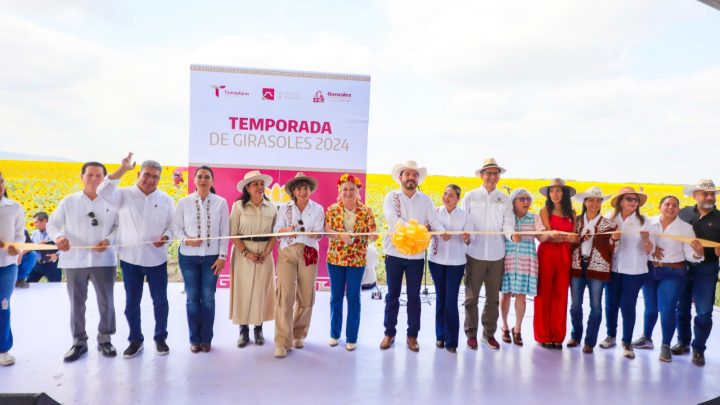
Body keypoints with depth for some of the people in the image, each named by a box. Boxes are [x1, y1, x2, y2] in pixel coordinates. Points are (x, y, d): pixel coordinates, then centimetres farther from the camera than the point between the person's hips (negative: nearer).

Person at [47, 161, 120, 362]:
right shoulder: (68, 201, 2)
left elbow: (120, 226, 2)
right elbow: (52, 224, 5)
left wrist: (109, 240, -15)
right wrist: (58, 236, -16)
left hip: (103, 260, -1)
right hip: (74, 260, 1)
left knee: (106, 302, 7)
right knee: (76, 303, 10)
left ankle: (105, 339, 24)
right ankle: (79, 341, 24)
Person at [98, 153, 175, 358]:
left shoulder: (166, 200, 3)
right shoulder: (124, 195, -2)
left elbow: (172, 225, 6)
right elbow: (103, 191, -20)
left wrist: (166, 237, -15)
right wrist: (122, 170, -28)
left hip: (157, 259, 1)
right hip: (130, 258, 0)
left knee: (160, 301, 8)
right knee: (132, 302, 10)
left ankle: (160, 338, 25)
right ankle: (135, 340, 25)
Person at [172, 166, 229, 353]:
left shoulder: (221, 203, -3)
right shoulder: (184, 202, -2)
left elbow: (225, 232, -1)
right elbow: (176, 227, 1)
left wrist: (222, 256, -4)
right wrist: (186, 240, -18)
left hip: (211, 257, 0)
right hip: (188, 256, 0)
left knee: (208, 298, 6)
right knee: (192, 298, 8)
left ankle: (206, 338, 21)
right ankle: (194, 338, 22)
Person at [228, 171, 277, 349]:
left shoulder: (272, 207, 4)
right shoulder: (238, 206, -3)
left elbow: (275, 234, 4)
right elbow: (233, 233, -6)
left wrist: (266, 253, -10)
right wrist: (246, 253, -15)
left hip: (264, 254, 2)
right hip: (242, 253, -2)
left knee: (261, 291, 6)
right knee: (243, 290, 2)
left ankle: (258, 329, 19)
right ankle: (243, 331, 13)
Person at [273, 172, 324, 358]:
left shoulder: (318, 209, 7)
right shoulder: (284, 208, 8)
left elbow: (319, 233, -3)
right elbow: (277, 230, -1)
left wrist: (309, 233, -26)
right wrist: (287, 230, -23)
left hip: (309, 254, 1)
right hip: (287, 253, -1)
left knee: (306, 297, 6)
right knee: (285, 295, -12)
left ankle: (299, 334, 27)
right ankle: (282, 342, -9)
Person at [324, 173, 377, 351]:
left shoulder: (366, 211, -2)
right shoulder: (332, 210, 1)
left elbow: (373, 234, -6)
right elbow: (327, 231, -9)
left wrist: (374, 235, -29)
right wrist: (342, 236, -27)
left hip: (357, 260, -1)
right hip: (335, 258, 1)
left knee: (353, 297, 4)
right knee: (336, 296, 10)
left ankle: (352, 337, 15)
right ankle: (334, 334, 25)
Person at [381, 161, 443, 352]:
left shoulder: (425, 200, 7)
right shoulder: (391, 197, 0)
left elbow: (435, 221, -5)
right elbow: (393, 221, -14)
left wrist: (443, 232, -26)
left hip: (417, 254, 2)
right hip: (395, 253, -1)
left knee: (414, 296, 9)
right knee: (392, 295, 8)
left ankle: (412, 335, 20)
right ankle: (389, 333, 20)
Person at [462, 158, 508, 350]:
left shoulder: (504, 199, 8)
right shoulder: (470, 196, 2)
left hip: (497, 254, 2)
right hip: (475, 253, -2)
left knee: (493, 297, 12)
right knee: (471, 296, 4)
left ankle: (489, 333, 25)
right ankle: (471, 333, 17)